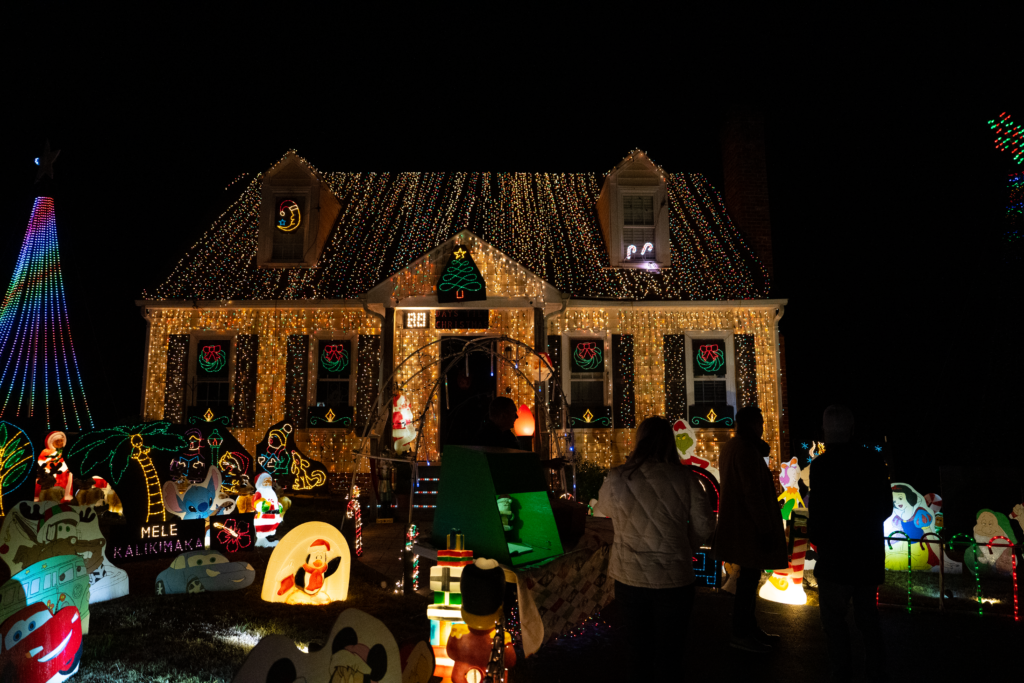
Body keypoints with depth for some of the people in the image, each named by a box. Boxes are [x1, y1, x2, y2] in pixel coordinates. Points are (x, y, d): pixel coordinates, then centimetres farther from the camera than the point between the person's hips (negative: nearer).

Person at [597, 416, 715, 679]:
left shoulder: (617, 478, -14)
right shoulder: (684, 478, -14)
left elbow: (604, 507, 7)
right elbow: (704, 524, -6)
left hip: (629, 577, 1)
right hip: (673, 579, -1)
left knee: (638, 647, 21)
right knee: (668, 650, 17)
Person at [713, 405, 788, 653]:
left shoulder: (731, 447, 14)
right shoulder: (747, 449, -19)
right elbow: (753, 493, -22)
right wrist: (765, 528, -20)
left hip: (738, 522, 10)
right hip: (748, 527, -10)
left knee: (750, 576, 17)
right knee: (749, 577, -2)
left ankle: (749, 627, 27)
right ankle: (741, 634, 7)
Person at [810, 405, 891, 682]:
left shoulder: (822, 465, -19)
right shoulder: (874, 460, -3)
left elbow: (819, 513, -17)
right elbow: (886, 506, 5)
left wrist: (817, 540, 1)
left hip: (836, 557, -6)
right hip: (870, 554, 6)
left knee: (834, 619, 9)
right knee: (868, 618, 21)